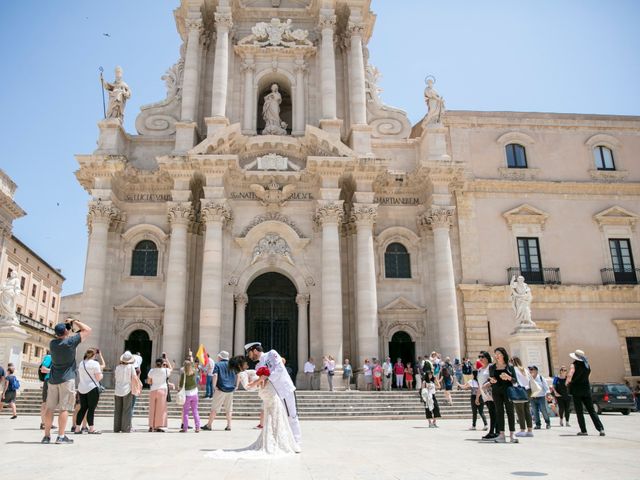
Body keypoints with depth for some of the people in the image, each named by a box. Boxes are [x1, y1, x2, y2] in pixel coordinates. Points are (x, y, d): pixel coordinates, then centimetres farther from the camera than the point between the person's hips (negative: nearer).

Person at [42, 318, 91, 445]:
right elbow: (87, 330, -5)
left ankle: (47, 435, 11)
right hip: (67, 379, -5)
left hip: (53, 379, 5)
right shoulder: (70, 342, -12)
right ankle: (61, 436, -6)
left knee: (50, 408, 8)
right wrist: (74, 322, 4)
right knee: (64, 408, -4)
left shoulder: (52, 343, 3)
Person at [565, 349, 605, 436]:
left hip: (576, 390, -5)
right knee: (591, 410, 9)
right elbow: (586, 376, 17)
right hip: (586, 390, 5)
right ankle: (601, 429, 0)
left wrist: (567, 382, -7)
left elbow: (570, 376, -26)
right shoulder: (588, 365, 7)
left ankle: (583, 430, 2)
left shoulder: (574, 365, -11)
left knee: (579, 411, 2)